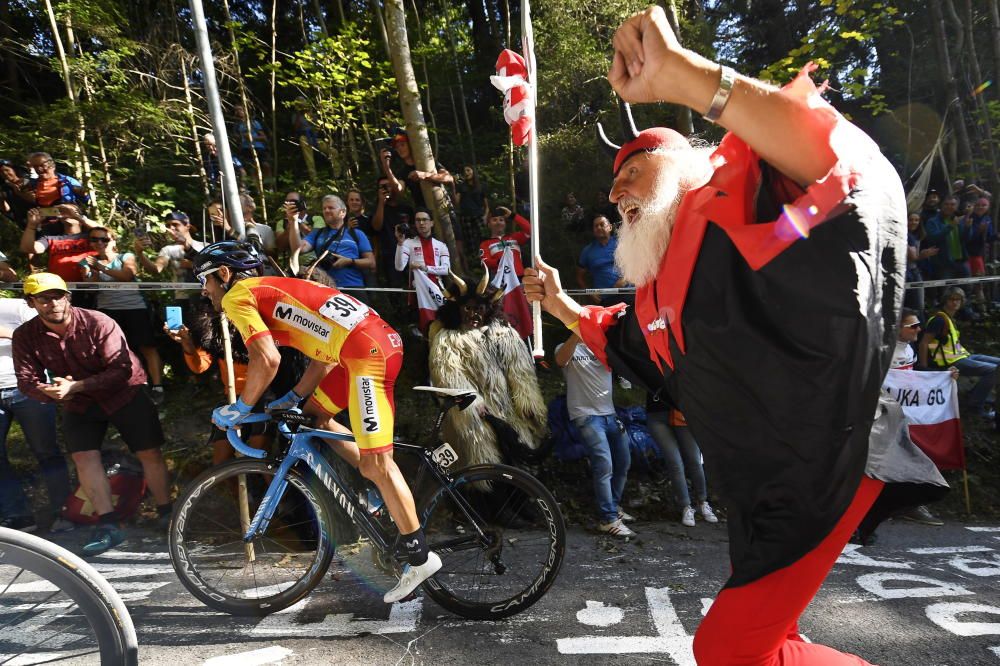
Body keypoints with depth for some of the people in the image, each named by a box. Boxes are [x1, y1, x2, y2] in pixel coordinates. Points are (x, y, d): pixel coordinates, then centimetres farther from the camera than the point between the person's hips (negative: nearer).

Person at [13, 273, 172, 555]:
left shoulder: (98, 323, -23)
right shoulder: (25, 335, -8)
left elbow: (122, 369, -25)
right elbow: (27, 380, -7)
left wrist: (75, 386, -32)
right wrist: (51, 392, -29)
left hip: (124, 393, -3)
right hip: (79, 404, 4)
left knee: (150, 453, -4)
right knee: (84, 457, -11)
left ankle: (166, 514, 10)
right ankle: (108, 524, -3)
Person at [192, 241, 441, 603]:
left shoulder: (238, 296, 4)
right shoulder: (274, 290, 29)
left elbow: (267, 360, -12)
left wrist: (239, 409, 4)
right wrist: (291, 398, 24)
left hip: (368, 350, -10)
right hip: (380, 339, 10)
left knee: (375, 462, -6)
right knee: (313, 415, 23)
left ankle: (420, 556, 6)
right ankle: (382, 492, 24)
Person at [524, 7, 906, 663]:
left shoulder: (736, 189, -15)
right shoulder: (656, 288, 10)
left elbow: (847, 169, -38)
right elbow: (620, 341, 28)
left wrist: (683, 72, -44)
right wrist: (560, 303, 20)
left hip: (826, 466, -9)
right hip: (759, 486, 9)